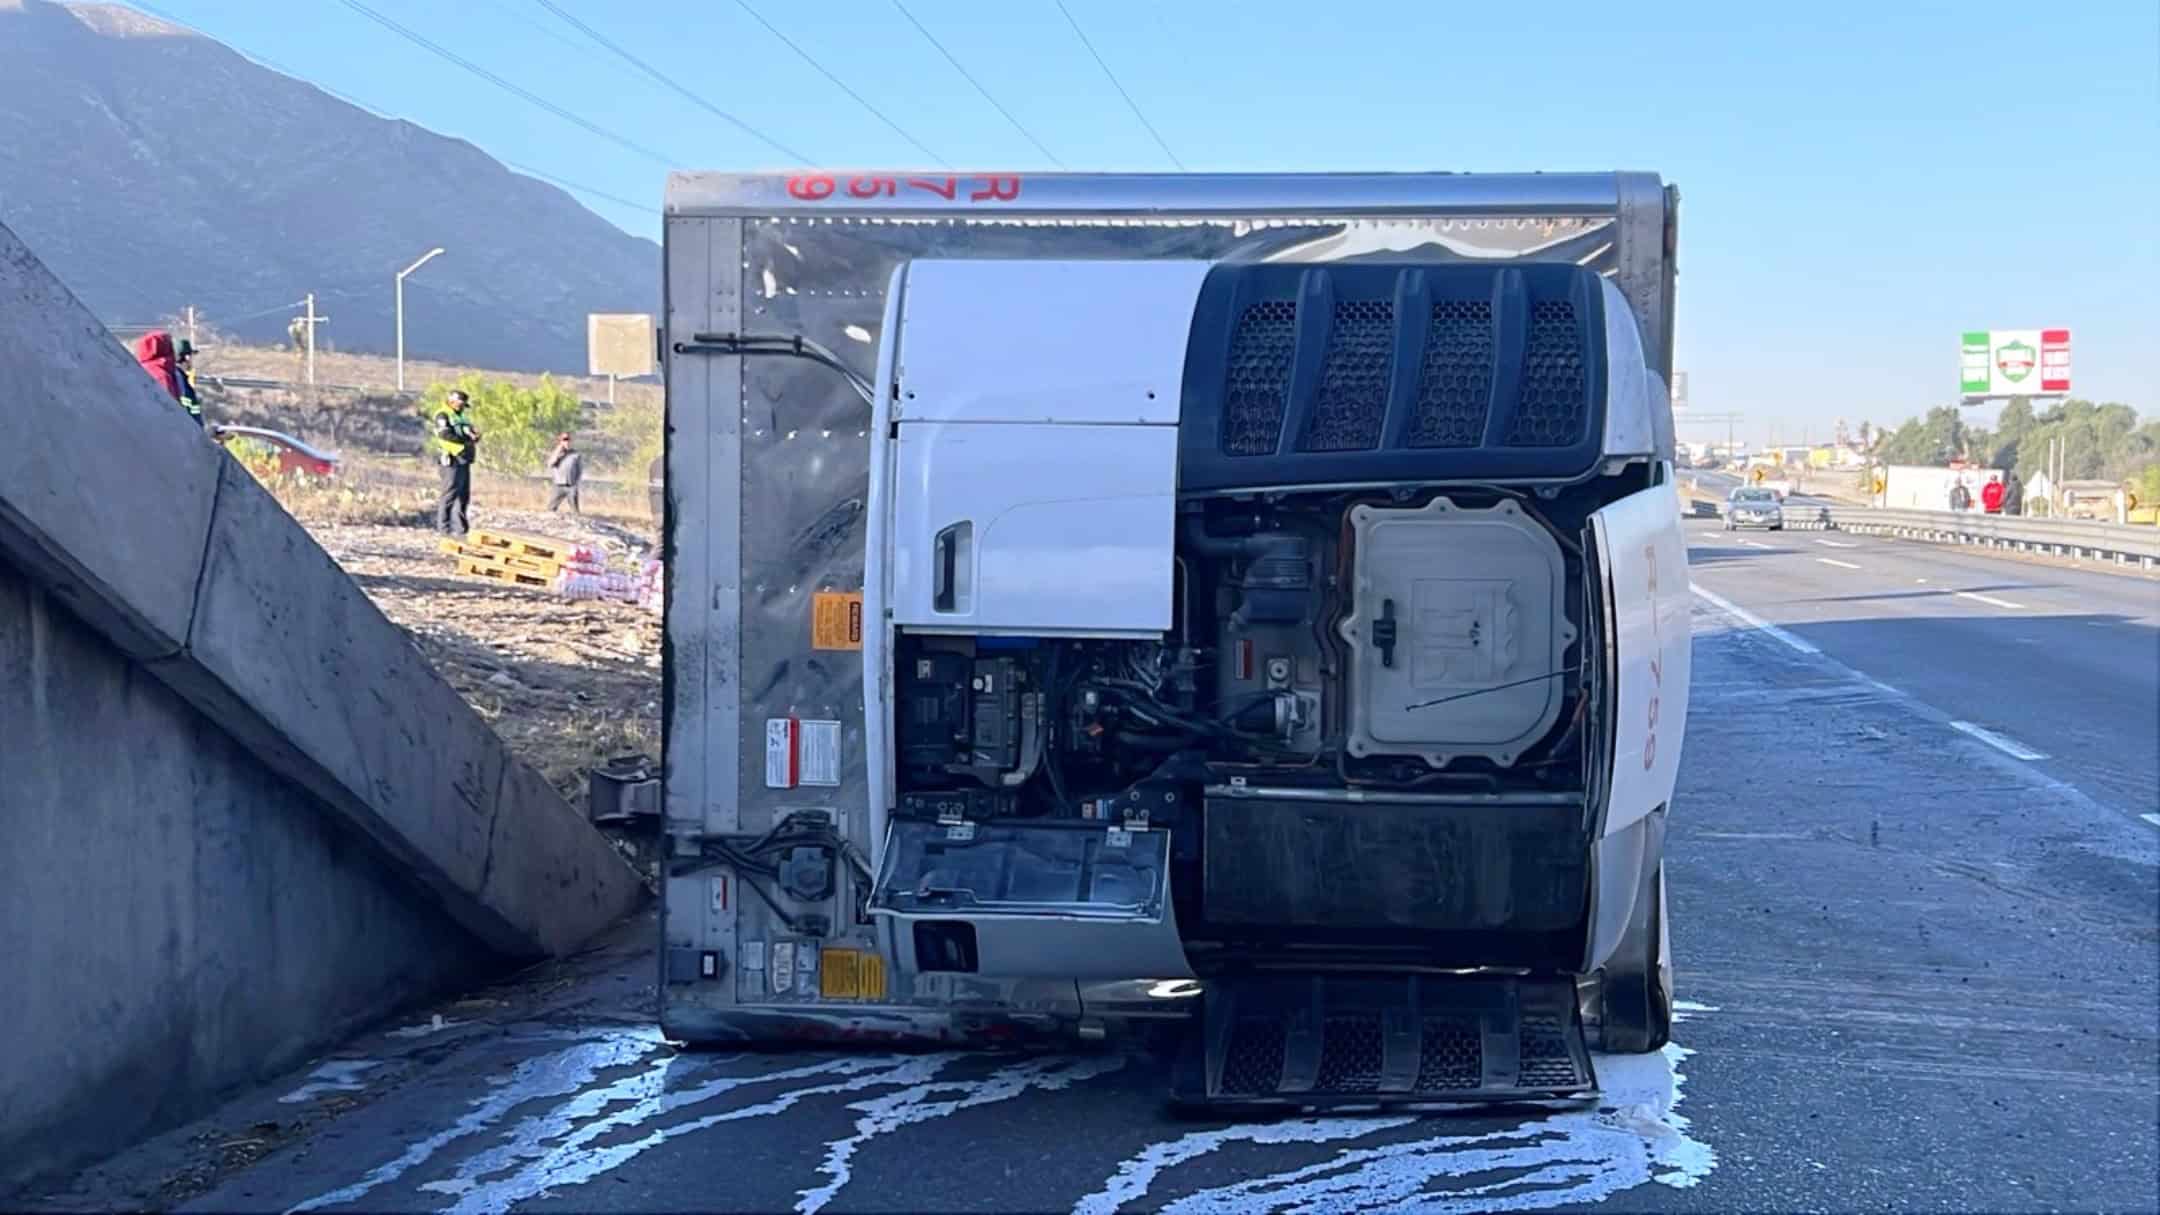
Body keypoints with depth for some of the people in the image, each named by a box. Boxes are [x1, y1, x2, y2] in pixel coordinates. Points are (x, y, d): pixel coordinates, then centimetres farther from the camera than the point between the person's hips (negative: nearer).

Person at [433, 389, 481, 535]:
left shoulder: (462, 416, 21)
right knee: (450, 493, -8)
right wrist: (465, 439, -18)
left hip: (464, 461, 9)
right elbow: (446, 435, -21)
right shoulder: (442, 416, -6)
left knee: (464, 494, 9)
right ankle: (443, 526, -4)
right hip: (452, 460, -9)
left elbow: (474, 435, 16)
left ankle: (459, 526, 14)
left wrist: (475, 433, -7)